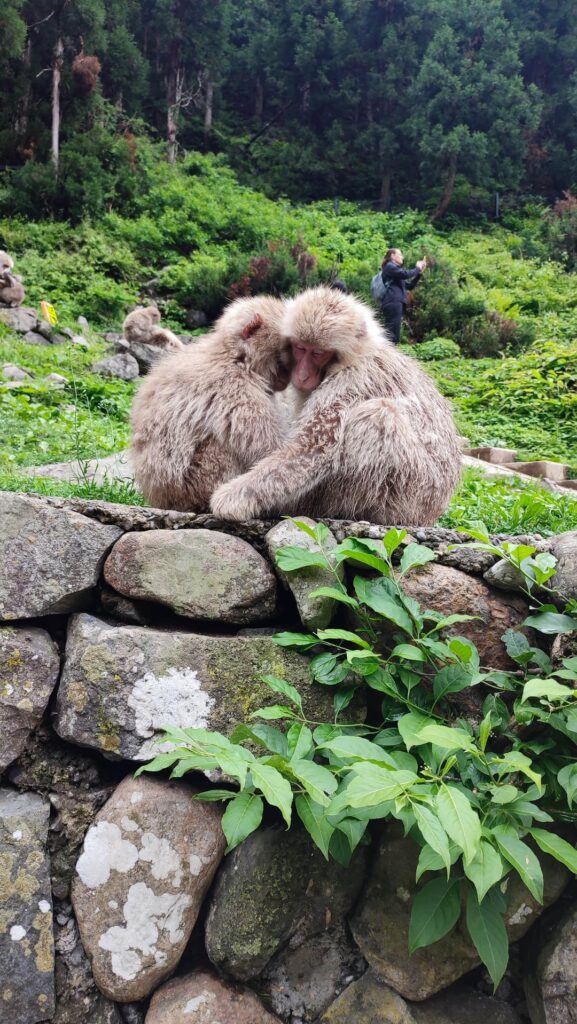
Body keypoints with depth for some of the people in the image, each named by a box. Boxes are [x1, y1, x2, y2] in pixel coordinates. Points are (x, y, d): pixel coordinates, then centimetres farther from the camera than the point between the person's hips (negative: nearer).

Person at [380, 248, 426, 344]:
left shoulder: (394, 268, 32)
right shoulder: (389, 266, 3)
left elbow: (409, 286, 28)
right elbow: (405, 274, -12)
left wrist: (419, 272, 20)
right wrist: (417, 268, 5)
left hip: (396, 304, 10)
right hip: (393, 303, -10)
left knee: (394, 337, 3)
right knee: (391, 335, -19)